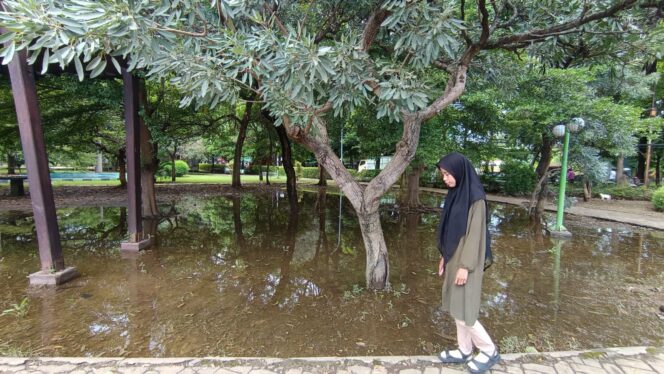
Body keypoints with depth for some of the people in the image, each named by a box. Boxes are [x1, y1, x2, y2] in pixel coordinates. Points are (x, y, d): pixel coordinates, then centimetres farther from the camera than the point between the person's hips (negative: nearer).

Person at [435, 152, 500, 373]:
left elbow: (475, 234, -20)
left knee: (462, 310, 1)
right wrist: (444, 257, 16)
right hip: (455, 258, 9)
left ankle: (489, 351, 21)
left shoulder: (475, 197, -19)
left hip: (466, 262, -9)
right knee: (456, 307, 16)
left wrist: (465, 266, -20)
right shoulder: (456, 194, 7)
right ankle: (465, 351, 30)